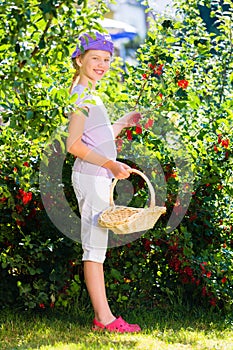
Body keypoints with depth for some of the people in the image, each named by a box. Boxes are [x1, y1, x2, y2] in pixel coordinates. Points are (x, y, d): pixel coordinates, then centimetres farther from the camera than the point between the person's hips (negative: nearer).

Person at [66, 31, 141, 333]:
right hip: (91, 178, -10)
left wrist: (125, 121, 26)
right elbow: (74, 144, -19)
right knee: (95, 247, -7)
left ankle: (103, 317, 12)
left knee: (96, 247, 9)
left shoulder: (90, 95, 18)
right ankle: (104, 317, -5)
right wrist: (111, 164, -21)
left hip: (98, 178, 10)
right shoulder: (82, 95, -12)